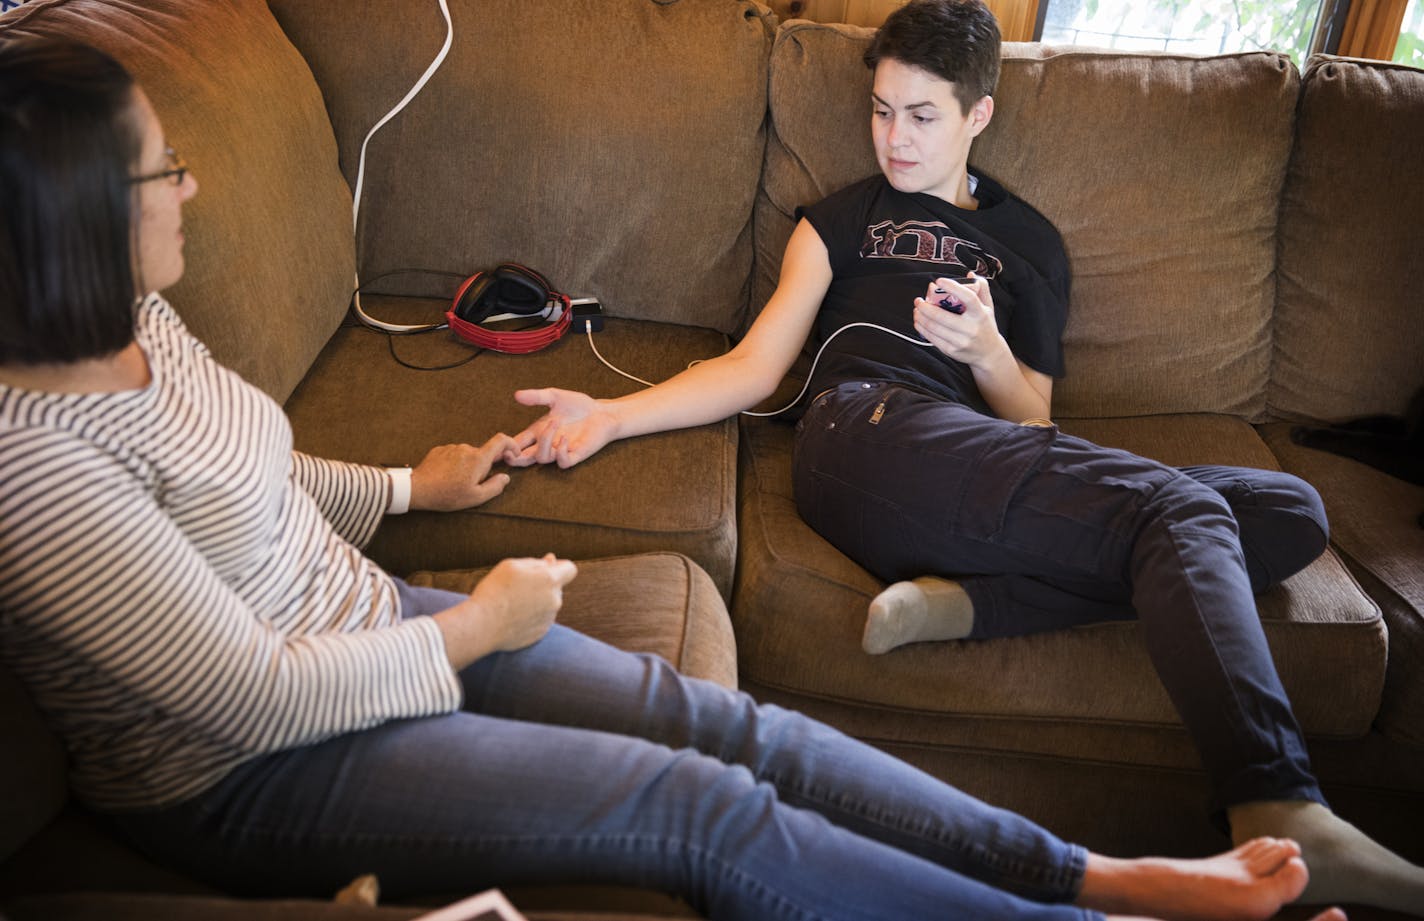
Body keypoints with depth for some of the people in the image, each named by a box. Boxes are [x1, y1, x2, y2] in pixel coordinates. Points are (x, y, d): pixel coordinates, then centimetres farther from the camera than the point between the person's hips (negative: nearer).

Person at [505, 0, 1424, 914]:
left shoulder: (1030, 243, 27)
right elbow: (755, 367, 12)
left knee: (1290, 513, -12)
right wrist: (610, 415, -2)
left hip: (991, 477, 4)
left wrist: (986, 350, -4)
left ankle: (968, 599, -28)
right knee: (1183, 511, -23)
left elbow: (1030, 419, 19)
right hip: (870, 432, -4)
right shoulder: (841, 220, 22)